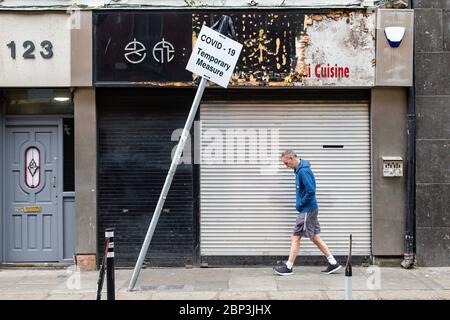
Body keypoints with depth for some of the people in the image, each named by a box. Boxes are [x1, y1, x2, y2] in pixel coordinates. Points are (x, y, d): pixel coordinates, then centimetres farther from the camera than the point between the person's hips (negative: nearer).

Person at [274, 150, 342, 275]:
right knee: (315, 237, 12)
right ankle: (333, 263, 16)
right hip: (311, 209, 10)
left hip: (307, 210, -10)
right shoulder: (299, 169, 12)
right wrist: (300, 204, 10)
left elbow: (311, 191, -24)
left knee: (295, 237, -2)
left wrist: (300, 204, -14)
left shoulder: (303, 171, -20)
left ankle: (288, 267, 7)